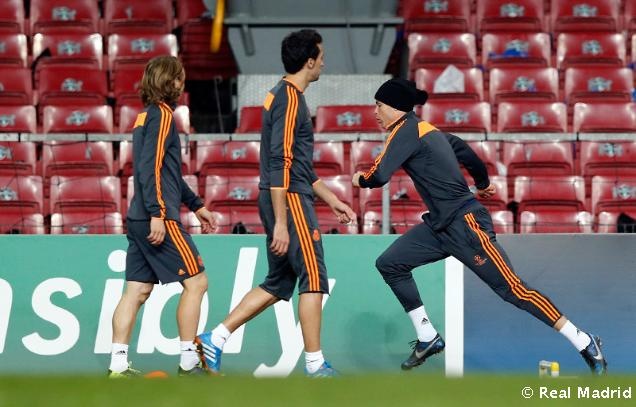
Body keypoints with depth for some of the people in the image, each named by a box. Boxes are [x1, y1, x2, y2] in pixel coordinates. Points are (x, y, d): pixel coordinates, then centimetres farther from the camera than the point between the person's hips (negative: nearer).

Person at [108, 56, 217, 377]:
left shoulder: (147, 115, 20)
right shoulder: (161, 114, -9)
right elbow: (150, 167, -19)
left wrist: (196, 205, 31)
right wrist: (157, 213, -23)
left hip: (139, 219, 9)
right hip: (159, 218, -9)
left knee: (138, 289, 6)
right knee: (196, 281, -2)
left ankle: (118, 365, 2)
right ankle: (188, 363, 0)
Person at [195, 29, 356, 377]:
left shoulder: (286, 96, 18)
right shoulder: (290, 99, -14)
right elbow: (280, 165, -20)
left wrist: (332, 201, 28)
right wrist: (281, 224, -22)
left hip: (279, 201, 10)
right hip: (290, 202, -10)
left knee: (277, 284, 12)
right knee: (314, 279, -3)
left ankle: (213, 341, 10)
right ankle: (315, 365, 1)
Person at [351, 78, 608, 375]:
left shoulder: (406, 130, -13)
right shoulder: (428, 130, 14)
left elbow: (379, 175, -21)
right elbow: (466, 153, 25)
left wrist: (360, 180, 2)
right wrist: (482, 184, 42)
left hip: (465, 224, -10)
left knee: (511, 289, -9)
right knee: (389, 264, 7)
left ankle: (585, 344, -6)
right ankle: (427, 339, 13)